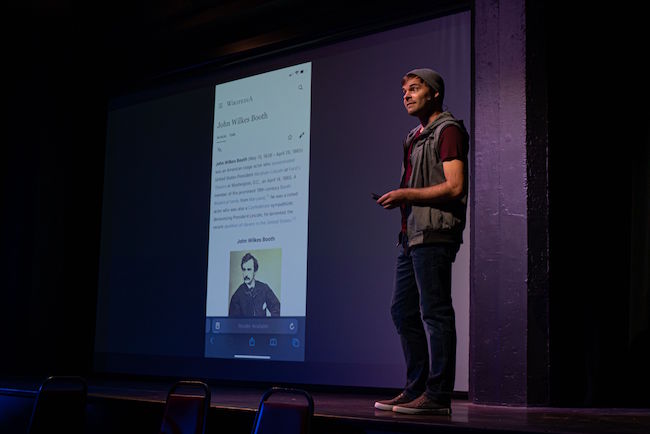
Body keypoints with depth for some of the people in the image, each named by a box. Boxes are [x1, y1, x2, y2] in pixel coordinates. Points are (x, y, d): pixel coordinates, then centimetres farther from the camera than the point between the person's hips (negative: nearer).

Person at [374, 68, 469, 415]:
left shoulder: (448, 130, -4)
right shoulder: (416, 137, 23)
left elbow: (454, 186, -14)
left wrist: (406, 194, -13)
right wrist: (398, 199, 9)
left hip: (434, 233, -10)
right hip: (412, 233, 10)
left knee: (435, 313, -8)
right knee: (403, 311, 10)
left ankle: (438, 396, -4)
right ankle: (416, 390, 17)